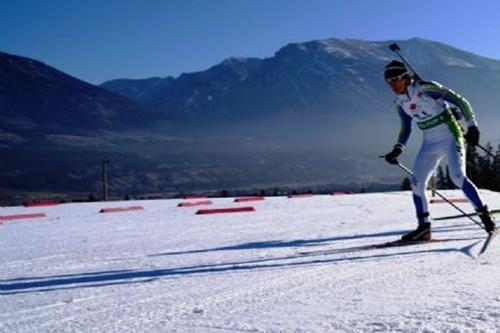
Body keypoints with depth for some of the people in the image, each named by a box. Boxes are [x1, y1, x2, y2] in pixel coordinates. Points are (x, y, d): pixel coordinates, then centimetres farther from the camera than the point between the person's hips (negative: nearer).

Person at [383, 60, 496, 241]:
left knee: (457, 176, -21)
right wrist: (398, 149, 4)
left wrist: (471, 126, -19)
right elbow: (406, 129, 18)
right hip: (430, 143, 7)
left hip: (450, 136, -6)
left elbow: (460, 101, -13)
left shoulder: (426, 89, -15)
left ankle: (484, 214, -6)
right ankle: (423, 228, 8)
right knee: (416, 183, -2)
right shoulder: (400, 102, 5)